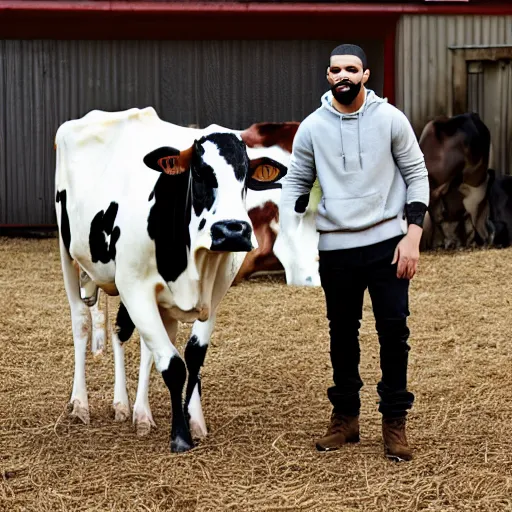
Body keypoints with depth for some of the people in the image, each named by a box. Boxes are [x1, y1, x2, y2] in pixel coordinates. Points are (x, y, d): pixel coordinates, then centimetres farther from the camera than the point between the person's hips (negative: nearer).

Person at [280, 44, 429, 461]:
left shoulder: (391, 119, -3)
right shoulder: (312, 127, 0)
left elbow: (417, 175, 1)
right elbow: (297, 183, 9)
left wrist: (413, 236, -8)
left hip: (387, 243, -1)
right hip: (336, 249, 1)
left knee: (394, 331, 0)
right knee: (342, 333, 11)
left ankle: (395, 421, 12)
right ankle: (346, 417, 24)